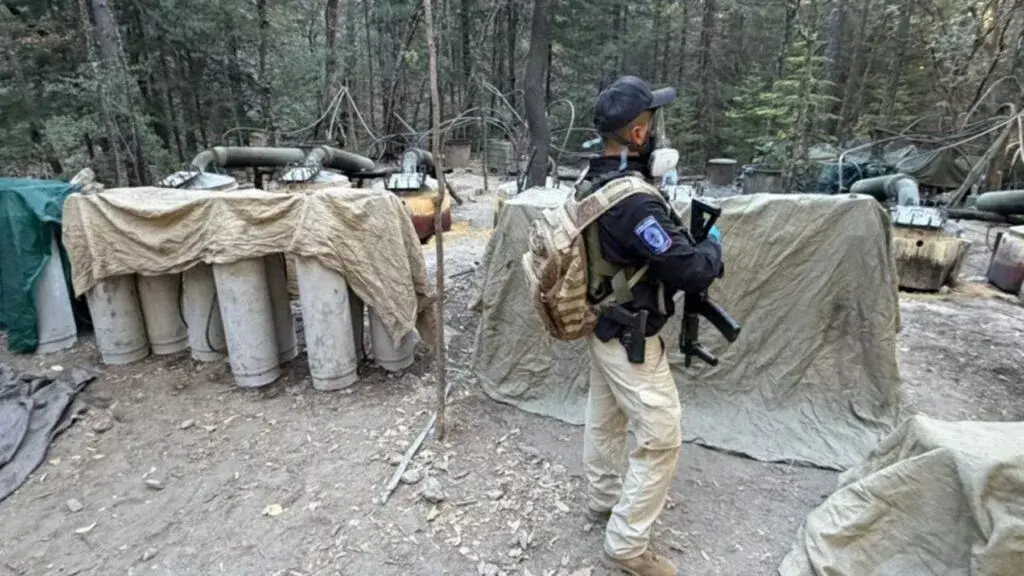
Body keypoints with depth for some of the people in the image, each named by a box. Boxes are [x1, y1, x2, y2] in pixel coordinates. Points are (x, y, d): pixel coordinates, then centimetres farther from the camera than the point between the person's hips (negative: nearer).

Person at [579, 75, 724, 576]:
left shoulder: (592, 181, 0)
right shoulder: (634, 200, -30)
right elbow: (691, 271, -24)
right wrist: (713, 244, -4)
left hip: (601, 325, 10)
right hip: (631, 338, -9)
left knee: (604, 418, 24)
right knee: (660, 439, 4)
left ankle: (603, 499, 45)